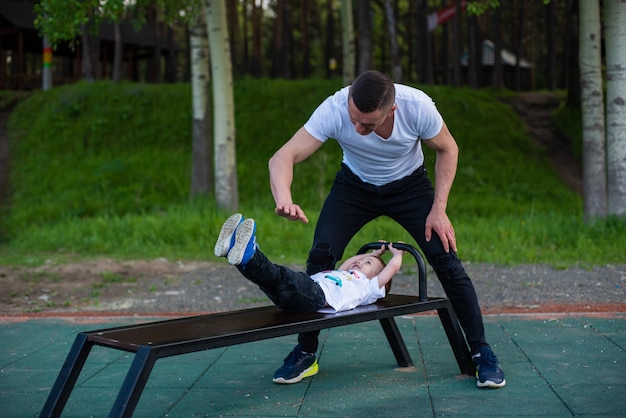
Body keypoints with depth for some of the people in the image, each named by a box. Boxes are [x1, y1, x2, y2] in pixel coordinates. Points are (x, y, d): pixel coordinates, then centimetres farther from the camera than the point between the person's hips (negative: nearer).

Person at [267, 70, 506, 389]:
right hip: (354, 185, 0)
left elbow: (447, 149, -12)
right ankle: (305, 352, 3)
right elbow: (283, 158, -35)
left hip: (409, 184, 0)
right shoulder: (334, 109, -34)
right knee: (320, 256, -16)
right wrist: (284, 200, -55)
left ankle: (481, 351, 1)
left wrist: (438, 209, -18)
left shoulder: (418, 106, -32)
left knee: (445, 258, -13)